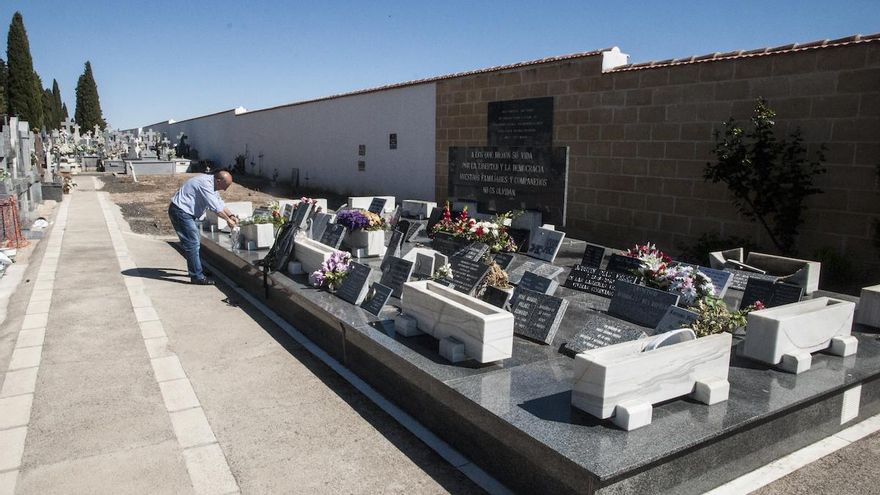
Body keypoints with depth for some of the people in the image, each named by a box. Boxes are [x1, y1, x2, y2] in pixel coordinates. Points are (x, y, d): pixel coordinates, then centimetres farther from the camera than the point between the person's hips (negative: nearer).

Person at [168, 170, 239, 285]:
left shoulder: (212, 184, 9)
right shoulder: (205, 184, -23)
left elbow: (219, 203, 17)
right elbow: (215, 207, -24)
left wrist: (231, 215, 6)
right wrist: (228, 220, -14)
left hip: (186, 212, 11)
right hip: (180, 212, -11)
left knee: (195, 242, 19)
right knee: (192, 243, -11)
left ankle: (197, 269, 33)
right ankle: (197, 276, -9)